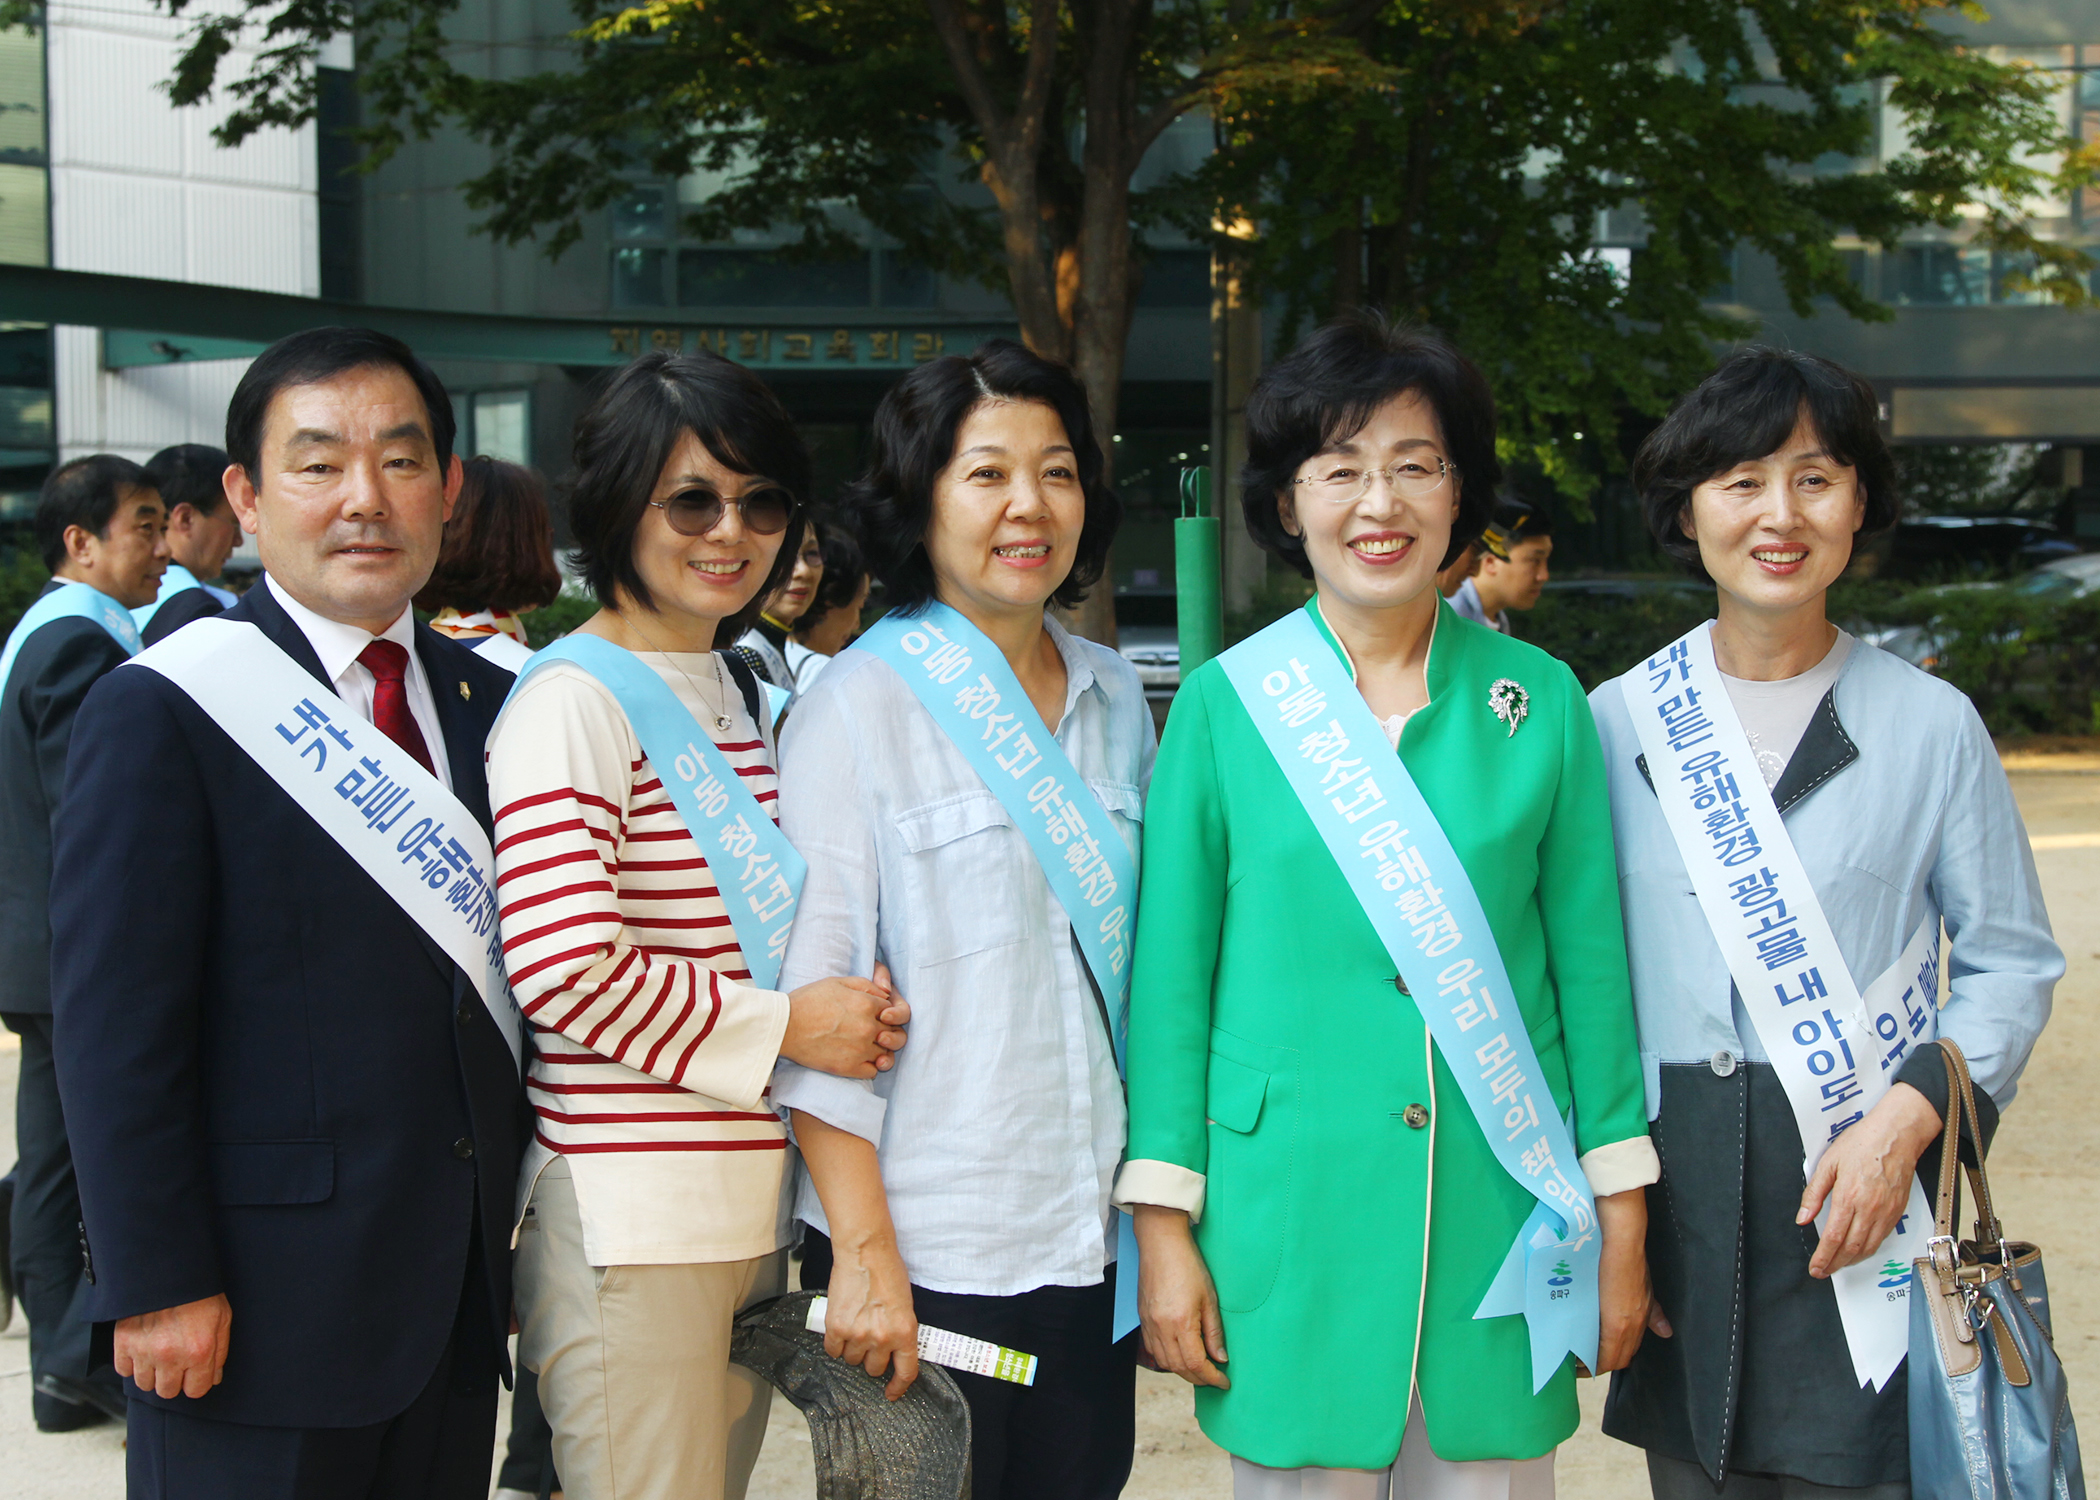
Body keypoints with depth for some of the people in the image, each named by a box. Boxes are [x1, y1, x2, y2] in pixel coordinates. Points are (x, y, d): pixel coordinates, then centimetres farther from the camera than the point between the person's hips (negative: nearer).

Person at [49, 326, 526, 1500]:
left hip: (460, 1301, 6)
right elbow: (116, 1024, -12)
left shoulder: (489, 702, 11)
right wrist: (159, 1284, -16)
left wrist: (512, 1235, 11)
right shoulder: (163, 712, -8)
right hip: (261, 1310, -6)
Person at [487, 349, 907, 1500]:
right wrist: (784, 1024, -13)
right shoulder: (574, 702, -11)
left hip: (751, 1198, 8)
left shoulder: (744, 692, 16)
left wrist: (859, 1002, 6)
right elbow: (563, 970, -20)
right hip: (628, 1218, -8)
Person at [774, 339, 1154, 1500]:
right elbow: (812, 990, -11)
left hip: (1091, 1244, 5)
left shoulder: (1113, 697, 10)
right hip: (924, 1252, -5)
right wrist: (862, 1252, -15)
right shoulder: (860, 706, -6)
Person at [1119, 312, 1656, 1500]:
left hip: (1496, 1223, 1)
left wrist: (1623, 1228, 4)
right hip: (1289, 1219, -1)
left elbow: (1591, 961, 5)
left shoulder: (1540, 701, 3)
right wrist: (1164, 1233, -2)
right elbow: (1171, 971, 1)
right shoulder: (1226, 704, 0)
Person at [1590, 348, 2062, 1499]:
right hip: (1676, 1191, 1)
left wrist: (1907, 1117, -12)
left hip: (1864, 1199, -1)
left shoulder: (1930, 724, 1)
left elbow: (2010, 962, 3)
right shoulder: (1616, 723, 4)